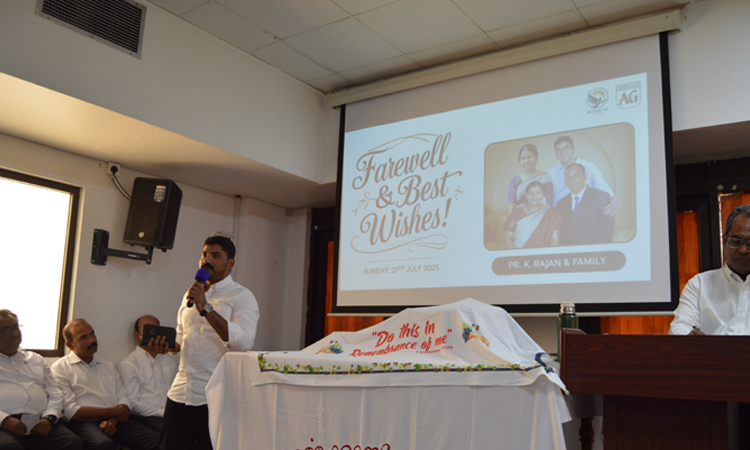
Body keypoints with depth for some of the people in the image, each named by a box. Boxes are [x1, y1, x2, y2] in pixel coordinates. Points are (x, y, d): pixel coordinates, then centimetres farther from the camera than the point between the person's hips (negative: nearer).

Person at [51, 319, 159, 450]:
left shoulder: (108, 366, 25)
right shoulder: (60, 368, 7)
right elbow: (70, 411, -6)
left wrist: (113, 420, -8)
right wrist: (114, 411, -5)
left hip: (115, 421, 5)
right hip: (84, 423, -5)